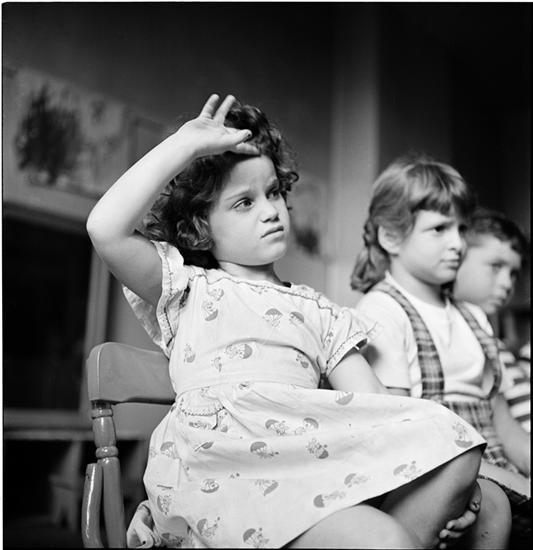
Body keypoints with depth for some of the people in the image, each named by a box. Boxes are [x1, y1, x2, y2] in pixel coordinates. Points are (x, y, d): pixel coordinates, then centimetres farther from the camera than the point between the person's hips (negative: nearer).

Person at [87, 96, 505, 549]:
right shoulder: (189, 290, 15)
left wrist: (445, 483, -2)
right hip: (225, 466, -5)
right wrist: (188, 143, 1)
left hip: (315, 455, 5)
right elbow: (106, 229, -2)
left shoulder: (318, 310, 26)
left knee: (457, 455, -18)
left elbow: (373, 405, 16)